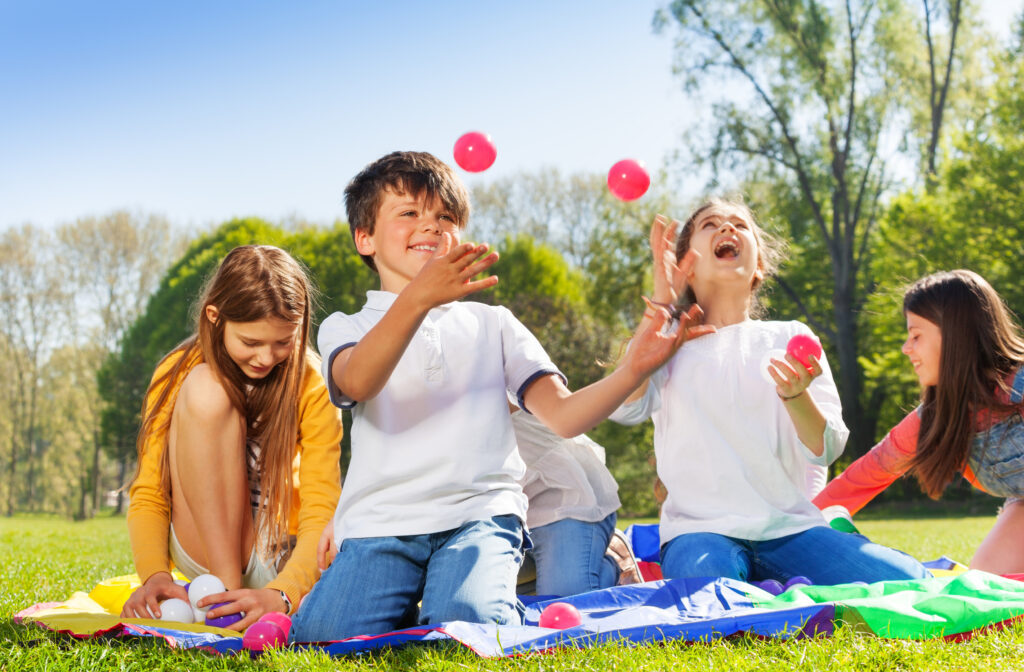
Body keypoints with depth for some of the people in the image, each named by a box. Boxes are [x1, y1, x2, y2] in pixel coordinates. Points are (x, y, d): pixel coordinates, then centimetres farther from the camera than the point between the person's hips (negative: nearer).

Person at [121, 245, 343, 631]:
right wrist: (155, 575, -29)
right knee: (206, 389, -24)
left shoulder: (310, 385, -11)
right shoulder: (179, 375, -10)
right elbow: (148, 497, -9)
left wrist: (281, 594, -37)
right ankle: (226, 592, -24)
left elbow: (321, 512, -18)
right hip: (205, 551, -2)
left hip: (283, 557, 2)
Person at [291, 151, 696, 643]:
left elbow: (563, 415, 9)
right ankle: (409, 601, 3)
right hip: (380, 524, 0)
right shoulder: (345, 328, 15)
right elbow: (357, 383, -13)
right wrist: (418, 298, -30)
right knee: (324, 633, -26)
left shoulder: (492, 324, 22)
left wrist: (632, 371, -12)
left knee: (466, 620, -32)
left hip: (479, 513, 0)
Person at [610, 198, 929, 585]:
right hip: (700, 529, -2)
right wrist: (661, 303, -6)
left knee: (908, 583, -22)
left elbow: (825, 450, 3)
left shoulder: (791, 337, 15)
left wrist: (795, 395, -19)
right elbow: (624, 408, -10)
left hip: (790, 527, 3)